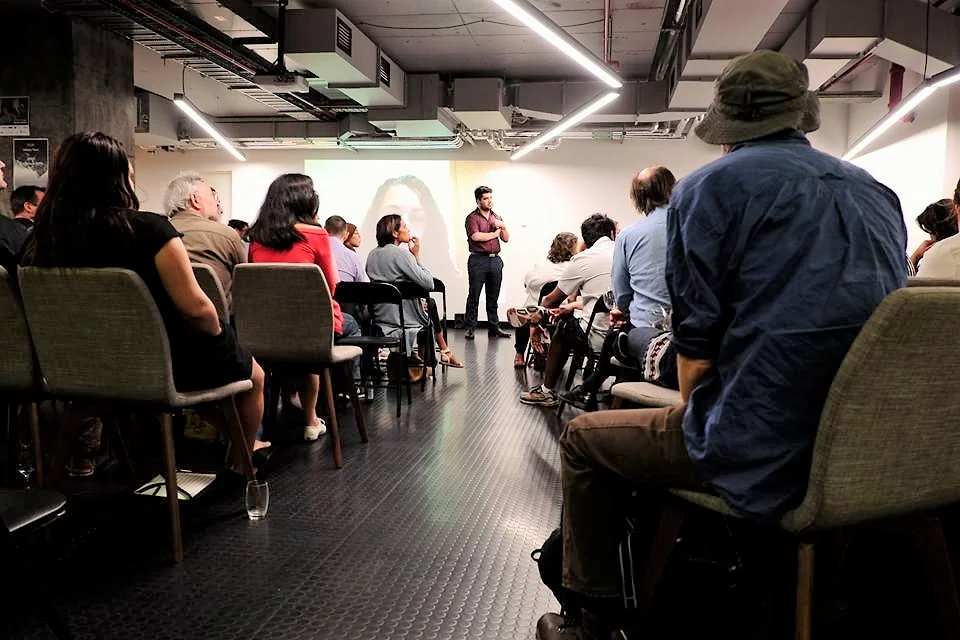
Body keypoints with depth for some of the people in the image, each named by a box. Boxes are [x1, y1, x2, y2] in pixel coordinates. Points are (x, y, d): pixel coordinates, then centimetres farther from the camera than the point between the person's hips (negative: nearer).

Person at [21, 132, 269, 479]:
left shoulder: (43, 238, -6)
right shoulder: (149, 228, -22)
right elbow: (196, 308, -25)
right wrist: (218, 334, -5)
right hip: (166, 365, -6)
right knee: (253, 374, 23)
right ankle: (243, 458, 39)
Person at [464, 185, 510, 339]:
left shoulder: (497, 217, 17)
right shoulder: (472, 217, -2)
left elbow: (506, 239, 16)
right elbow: (476, 236, -18)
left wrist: (503, 226, -3)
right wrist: (495, 233, -4)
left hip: (495, 260, 5)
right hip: (478, 260, -5)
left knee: (493, 296, 10)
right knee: (474, 296, -2)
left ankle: (494, 328, 15)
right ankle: (470, 328, 3)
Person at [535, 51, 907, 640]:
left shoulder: (711, 187, -6)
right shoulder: (879, 194, 13)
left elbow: (697, 338, -9)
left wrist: (693, 413, 11)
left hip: (764, 454, -7)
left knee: (584, 438, 16)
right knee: (688, 419, 33)